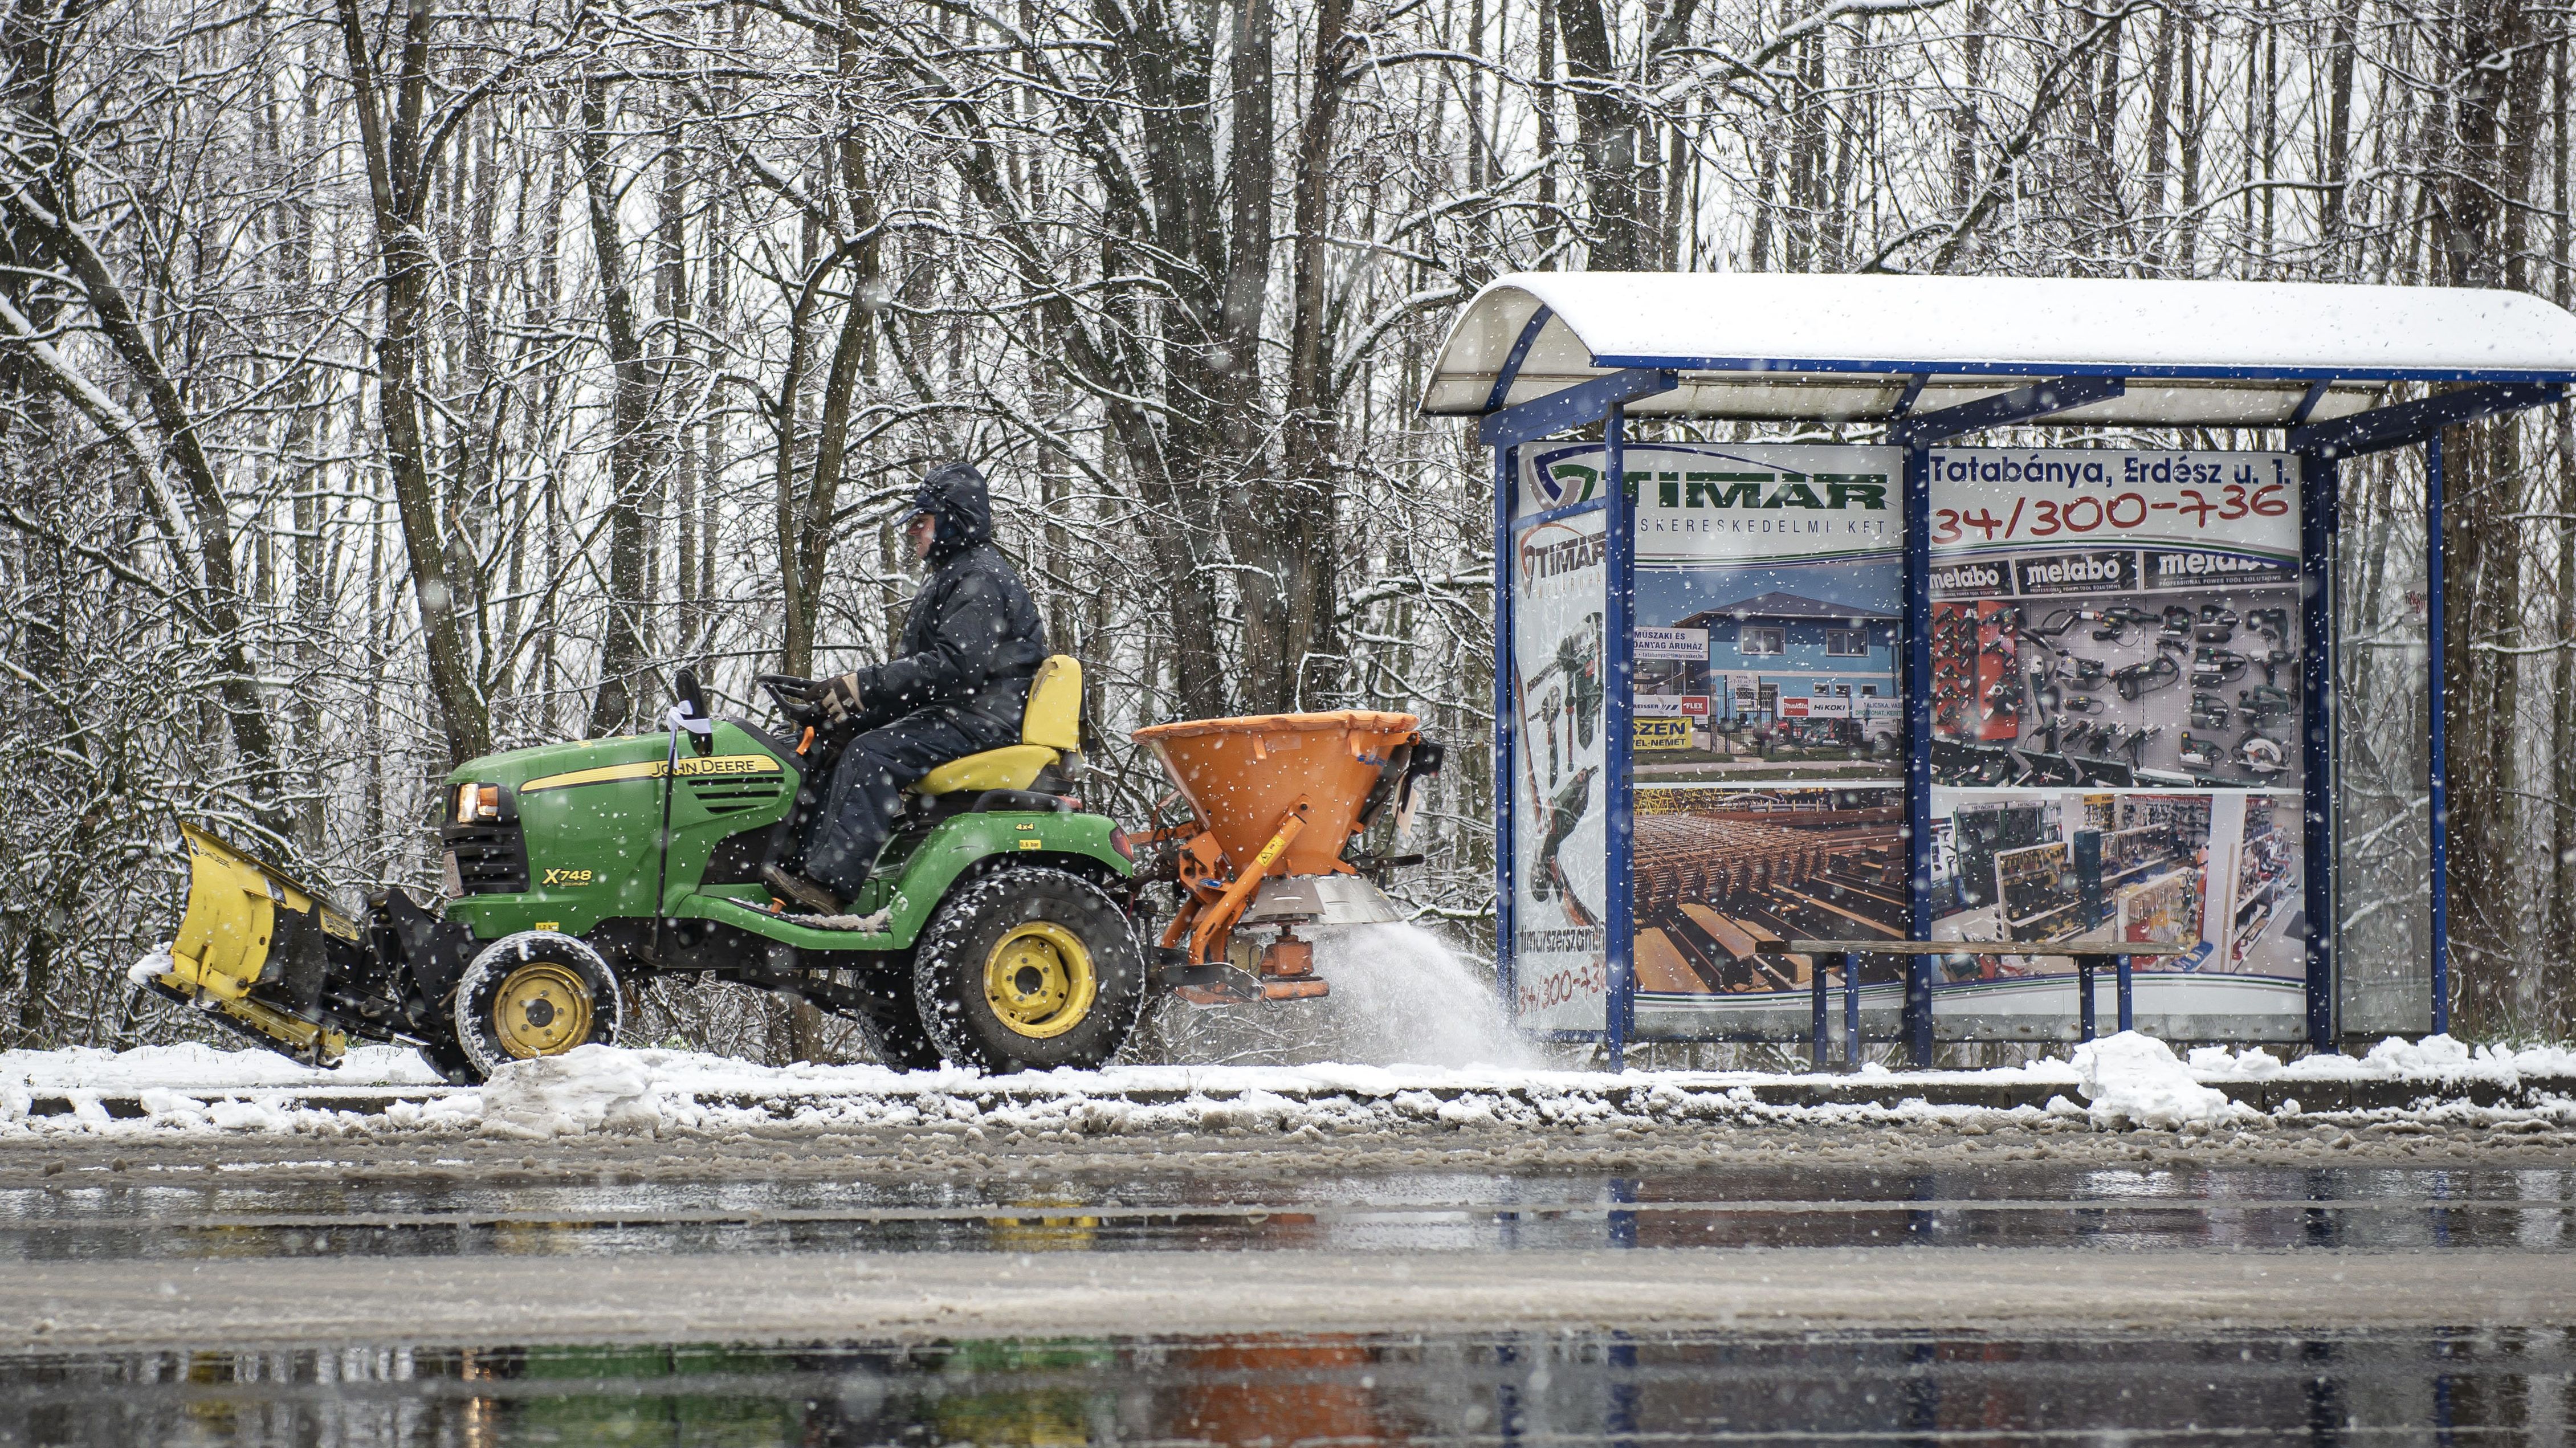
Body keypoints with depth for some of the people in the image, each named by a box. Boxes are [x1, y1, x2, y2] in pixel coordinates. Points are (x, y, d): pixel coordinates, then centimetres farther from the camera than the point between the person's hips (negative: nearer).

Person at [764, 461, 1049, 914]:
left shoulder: (981, 579, -11)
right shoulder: (951, 576, 24)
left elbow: (956, 666, -24)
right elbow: (919, 666, 22)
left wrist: (865, 686, -24)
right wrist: (856, 704, 6)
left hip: (983, 720, -11)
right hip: (951, 712, 11)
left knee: (872, 755, -27)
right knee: (838, 742, 1)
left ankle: (826, 884, -36)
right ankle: (805, 864, -12)